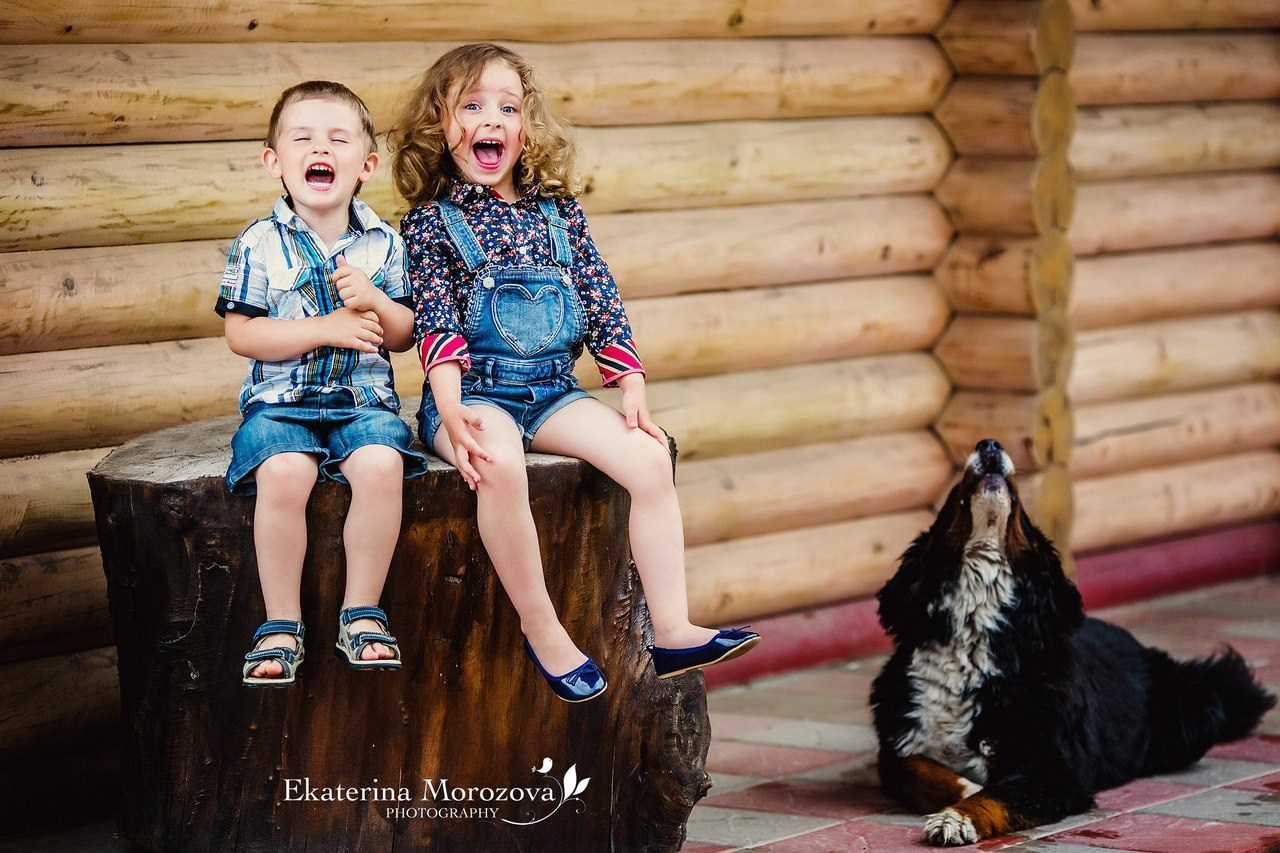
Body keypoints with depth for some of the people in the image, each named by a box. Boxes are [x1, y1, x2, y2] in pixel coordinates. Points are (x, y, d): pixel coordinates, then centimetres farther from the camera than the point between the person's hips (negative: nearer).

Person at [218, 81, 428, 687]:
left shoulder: (382, 244, 7)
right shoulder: (259, 245, 0)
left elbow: (405, 335, 10)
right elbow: (240, 334, -5)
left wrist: (373, 302, -12)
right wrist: (324, 329, -13)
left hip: (364, 398, 1)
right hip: (280, 400, -1)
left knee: (381, 466, -30)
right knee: (282, 474, -32)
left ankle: (361, 614, -14)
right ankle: (281, 624, -16)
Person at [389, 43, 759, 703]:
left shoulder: (558, 213, 13)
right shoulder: (431, 221, 2)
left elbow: (604, 306, 13)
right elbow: (437, 325, -8)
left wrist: (633, 393, 3)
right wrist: (452, 413, -22)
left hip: (552, 393, 4)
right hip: (474, 394, -4)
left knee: (648, 457, -20)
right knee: (500, 464, -38)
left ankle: (671, 631, -18)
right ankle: (542, 633, -25)